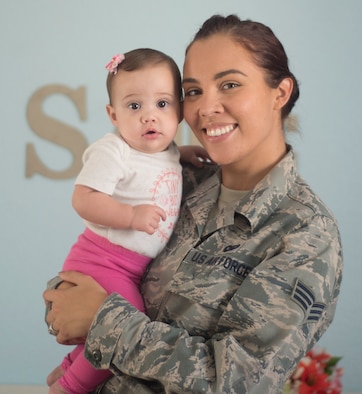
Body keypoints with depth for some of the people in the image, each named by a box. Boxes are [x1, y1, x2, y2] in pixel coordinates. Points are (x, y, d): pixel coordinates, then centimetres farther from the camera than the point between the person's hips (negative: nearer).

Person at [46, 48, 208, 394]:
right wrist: (131, 216, -32)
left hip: (133, 267, 9)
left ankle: (69, 366, 41)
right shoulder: (113, 152, -19)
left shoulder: (168, 152, 6)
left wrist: (184, 153, 13)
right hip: (103, 261, -9)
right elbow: (83, 199, -25)